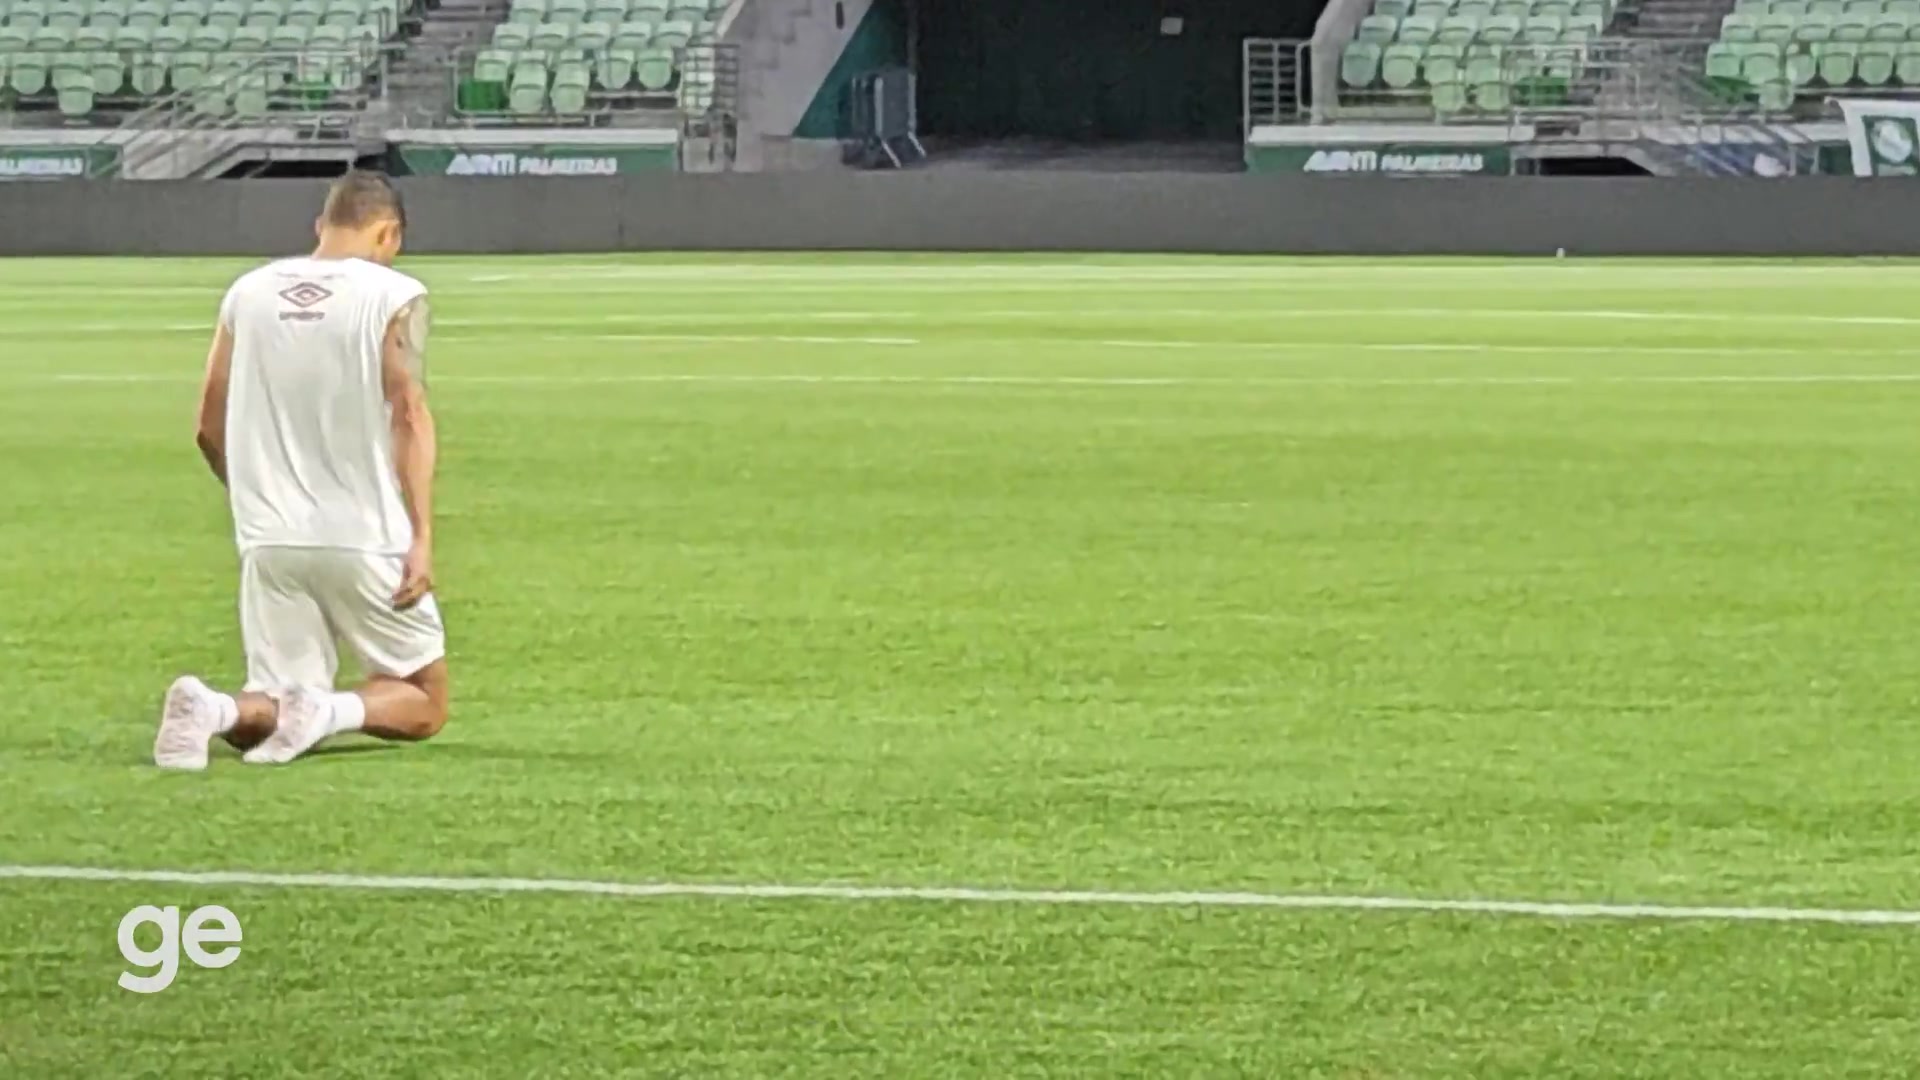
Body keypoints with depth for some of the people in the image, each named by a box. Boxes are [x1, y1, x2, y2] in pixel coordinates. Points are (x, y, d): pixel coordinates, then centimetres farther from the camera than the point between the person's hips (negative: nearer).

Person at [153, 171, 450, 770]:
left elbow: (210, 430, 12)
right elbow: (410, 417, -13)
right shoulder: (393, 296, -4)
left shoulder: (247, 293, 9)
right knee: (424, 705, 11)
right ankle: (328, 709, -21)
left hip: (268, 543, 4)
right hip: (366, 541, -4)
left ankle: (214, 709, -21)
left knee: (275, 713, 14)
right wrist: (422, 536, -14)